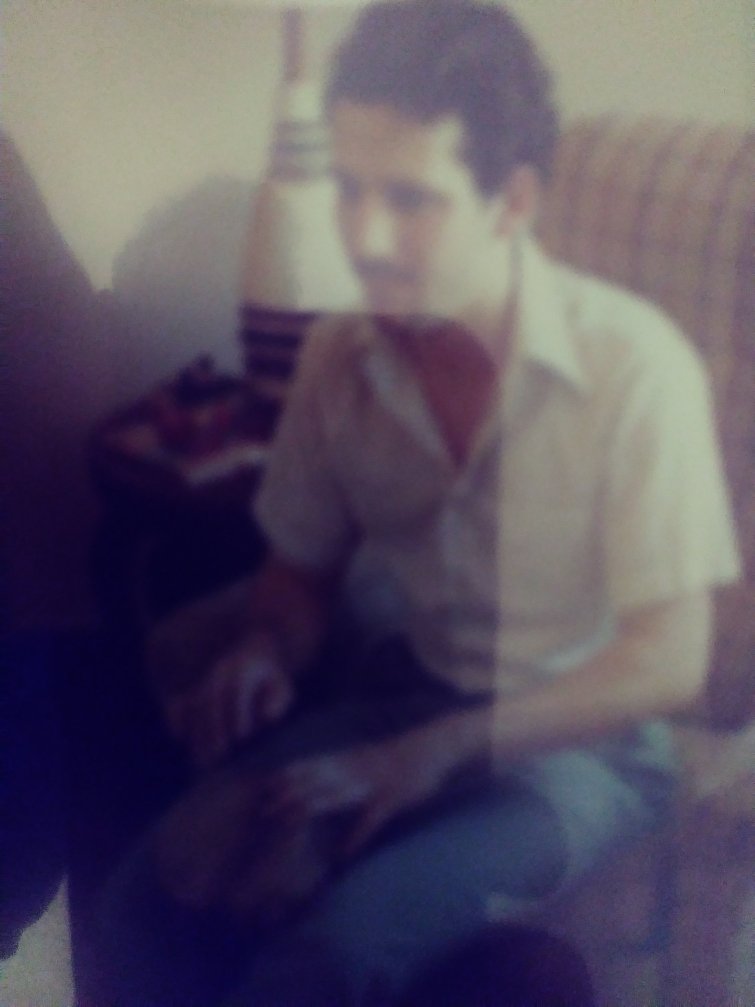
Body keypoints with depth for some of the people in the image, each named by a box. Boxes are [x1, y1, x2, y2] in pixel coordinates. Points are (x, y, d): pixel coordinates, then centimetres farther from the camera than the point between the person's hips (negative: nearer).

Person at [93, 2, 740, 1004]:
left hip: (576, 742, -3)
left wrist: (442, 749, -22)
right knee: (150, 904, -17)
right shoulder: (341, 356, -4)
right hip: (400, 702, 4)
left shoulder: (632, 364, -18)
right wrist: (263, 649, -14)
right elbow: (303, 570, 9)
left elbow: (667, 664, -16)